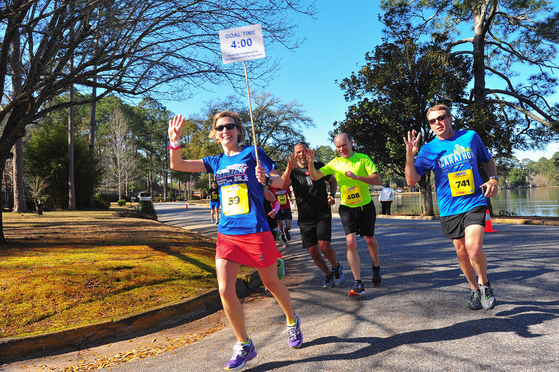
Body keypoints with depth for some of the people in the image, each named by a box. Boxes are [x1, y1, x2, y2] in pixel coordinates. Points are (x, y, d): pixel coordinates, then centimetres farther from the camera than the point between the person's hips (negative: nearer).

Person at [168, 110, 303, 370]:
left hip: (255, 232, -4)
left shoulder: (252, 153, -1)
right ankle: (244, 346, 12)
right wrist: (174, 143, -12)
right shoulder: (216, 162, 11)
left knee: (272, 283, 11)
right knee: (225, 290, -7)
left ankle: (292, 321, 40)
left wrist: (266, 178, -25)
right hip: (227, 234, 4)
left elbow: (280, 181, -2)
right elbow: (177, 165, 7)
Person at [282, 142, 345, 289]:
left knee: (324, 246, -16)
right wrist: (289, 169, -37)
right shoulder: (293, 171, 2)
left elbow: (333, 180, 20)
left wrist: (332, 195, 1)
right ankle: (328, 275, 27)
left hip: (323, 214, -1)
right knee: (313, 252, 2)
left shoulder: (319, 166, 5)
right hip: (305, 218, 2)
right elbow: (283, 185, -19)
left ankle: (336, 267, 14)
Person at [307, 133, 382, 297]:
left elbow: (377, 180, -15)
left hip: (365, 205, 0)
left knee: (370, 239, 16)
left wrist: (357, 177, -28)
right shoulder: (334, 163, -1)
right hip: (347, 208, 1)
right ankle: (358, 284, -10)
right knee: (351, 242, -14)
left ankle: (376, 267, 45)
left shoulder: (363, 159, -8)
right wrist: (310, 162, -27)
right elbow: (315, 176, -8)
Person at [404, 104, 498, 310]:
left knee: (474, 248, -19)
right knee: (462, 252, 9)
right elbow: (412, 180, -8)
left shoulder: (471, 137, 4)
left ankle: (484, 284, 10)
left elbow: (488, 160, 19)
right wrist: (410, 155, -21)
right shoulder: (429, 149, 1)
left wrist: (493, 179, 0)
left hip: (475, 202, -1)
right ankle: (474, 289, 33)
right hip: (450, 208, 2)